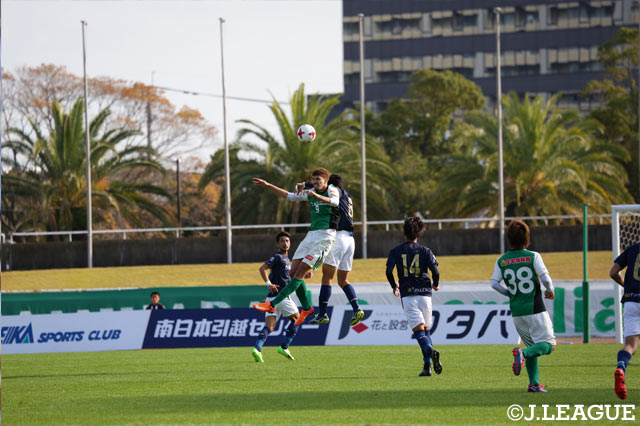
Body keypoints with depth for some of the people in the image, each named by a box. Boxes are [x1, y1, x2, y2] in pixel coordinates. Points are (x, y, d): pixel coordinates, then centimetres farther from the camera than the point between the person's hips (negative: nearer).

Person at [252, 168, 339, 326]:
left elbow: (334, 201, -30)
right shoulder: (310, 192, 15)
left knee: (300, 272, -12)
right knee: (293, 271, 0)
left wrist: (317, 196, -48)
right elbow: (290, 196, 26)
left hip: (325, 236, -8)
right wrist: (268, 186, 21)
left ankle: (272, 304, -15)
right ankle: (306, 308, 12)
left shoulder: (332, 190, -7)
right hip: (311, 235, 8)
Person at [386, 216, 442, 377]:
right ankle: (427, 365, 1)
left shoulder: (395, 251, 6)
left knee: (419, 331, -9)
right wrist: (435, 284, 17)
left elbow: (388, 271, -3)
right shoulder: (425, 251, 5)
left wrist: (394, 286, 15)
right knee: (426, 330, 13)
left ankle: (430, 351, -38)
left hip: (408, 295, -1)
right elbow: (435, 271, -4)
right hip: (424, 293, 1)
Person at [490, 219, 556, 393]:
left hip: (517, 312, 5)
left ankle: (534, 383, 10)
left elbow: (494, 283, -2)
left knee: (533, 347, 17)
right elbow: (545, 278, -14)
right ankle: (522, 353, -27)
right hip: (535, 310, -5)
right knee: (547, 344, 0)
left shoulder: (502, 260, 3)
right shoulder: (533, 256, -7)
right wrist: (550, 290, 6)